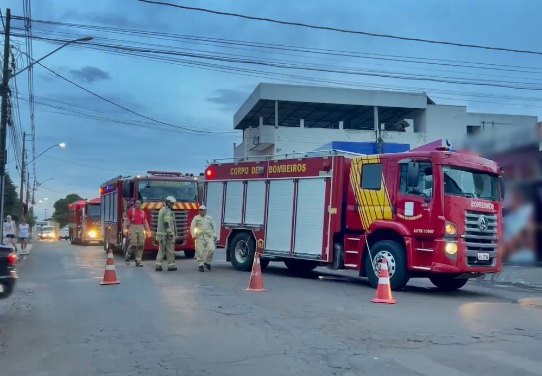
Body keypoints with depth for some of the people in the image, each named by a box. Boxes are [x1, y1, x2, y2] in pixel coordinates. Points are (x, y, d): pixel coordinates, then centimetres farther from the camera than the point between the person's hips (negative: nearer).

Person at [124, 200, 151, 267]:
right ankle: (127, 257, 12)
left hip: (141, 228, 4)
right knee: (133, 244, -13)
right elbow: (127, 220, 2)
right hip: (133, 228, -4)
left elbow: (146, 222, 15)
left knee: (141, 245, -2)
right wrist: (125, 229, -8)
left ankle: (138, 261, 3)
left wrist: (148, 231, 9)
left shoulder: (143, 212, 13)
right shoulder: (131, 210, 5)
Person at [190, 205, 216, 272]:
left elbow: (213, 227, 20)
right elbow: (192, 227, 5)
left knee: (211, 249, -12)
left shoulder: (209, 218, 13)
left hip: (209, 236, 1)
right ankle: (200, 265, 6)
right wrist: (193, 235, -6)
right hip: (199, 237, -1)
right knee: (200, 251, -5)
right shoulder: (196, 218, 7)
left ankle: (207, 262, 10)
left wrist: (214, 236, 16)